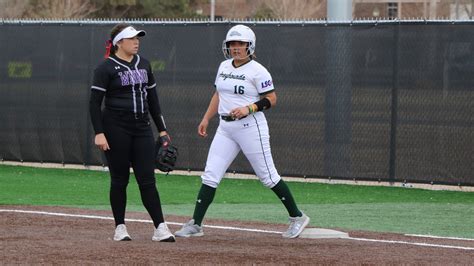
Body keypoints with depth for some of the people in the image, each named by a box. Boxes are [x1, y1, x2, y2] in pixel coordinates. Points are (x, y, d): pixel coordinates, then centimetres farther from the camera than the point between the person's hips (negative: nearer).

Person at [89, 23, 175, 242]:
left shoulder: (143, 64, 12)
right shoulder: (106, 68, -6)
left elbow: (152, 98, 18)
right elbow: (94, 103, -9)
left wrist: (162, 129, 15)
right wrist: (99, 133, -18)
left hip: (142, 128, 5)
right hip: (116, 129, -5)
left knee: (147, 179, -1)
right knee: (119, 179, 2)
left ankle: (160, 228, -5)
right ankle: (120, 228, 13)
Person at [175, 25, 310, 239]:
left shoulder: (257, 70, -10)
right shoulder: (224, 67, 12)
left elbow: (271, 99, -10)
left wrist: (249, 109, -22)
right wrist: (206, 119, 17)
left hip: (250, 127, -6)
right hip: (226, 128, 6)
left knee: (268, 176, -1)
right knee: (210, 176, 0)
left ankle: (297, 217, 13)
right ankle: (195, 224, 2)